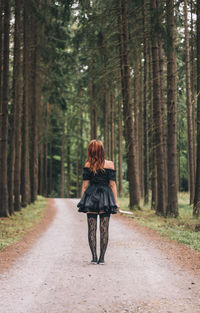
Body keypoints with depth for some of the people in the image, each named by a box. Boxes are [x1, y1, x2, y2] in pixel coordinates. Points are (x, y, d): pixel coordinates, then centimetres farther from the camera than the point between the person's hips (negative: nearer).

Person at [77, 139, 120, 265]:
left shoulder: (88, 165, -2)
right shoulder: (109, 164, -2)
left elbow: (85, 185, -1)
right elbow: (113, 185, -2)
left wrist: (82, 200, 8)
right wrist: (116, 201, 2)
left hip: (90, 198, 0)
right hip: (106, 197, 0)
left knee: (92, 228, 6)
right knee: (104, 229, 4)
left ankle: (94, 257, 5)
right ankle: (102, 258, 4)